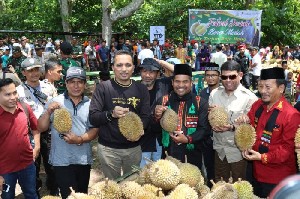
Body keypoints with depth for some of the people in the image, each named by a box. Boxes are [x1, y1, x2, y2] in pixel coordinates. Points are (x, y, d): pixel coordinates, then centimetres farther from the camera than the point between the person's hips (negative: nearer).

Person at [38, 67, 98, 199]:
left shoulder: (90, 104, 2)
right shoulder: (54, 102, -3)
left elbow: (95, 130, -1)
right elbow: (41, 128, -4)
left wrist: (80, 140, -18)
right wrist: (48, 111, -21)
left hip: (84, 159, 3)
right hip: (62, 160, -2)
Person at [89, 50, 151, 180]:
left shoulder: (141, 89, 3)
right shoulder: (103, 88, -6)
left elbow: (146, 117, 0)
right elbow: (93, 118, -10)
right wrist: (111, 114, -28)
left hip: (134, 148, 3)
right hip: (108, 148, -2)